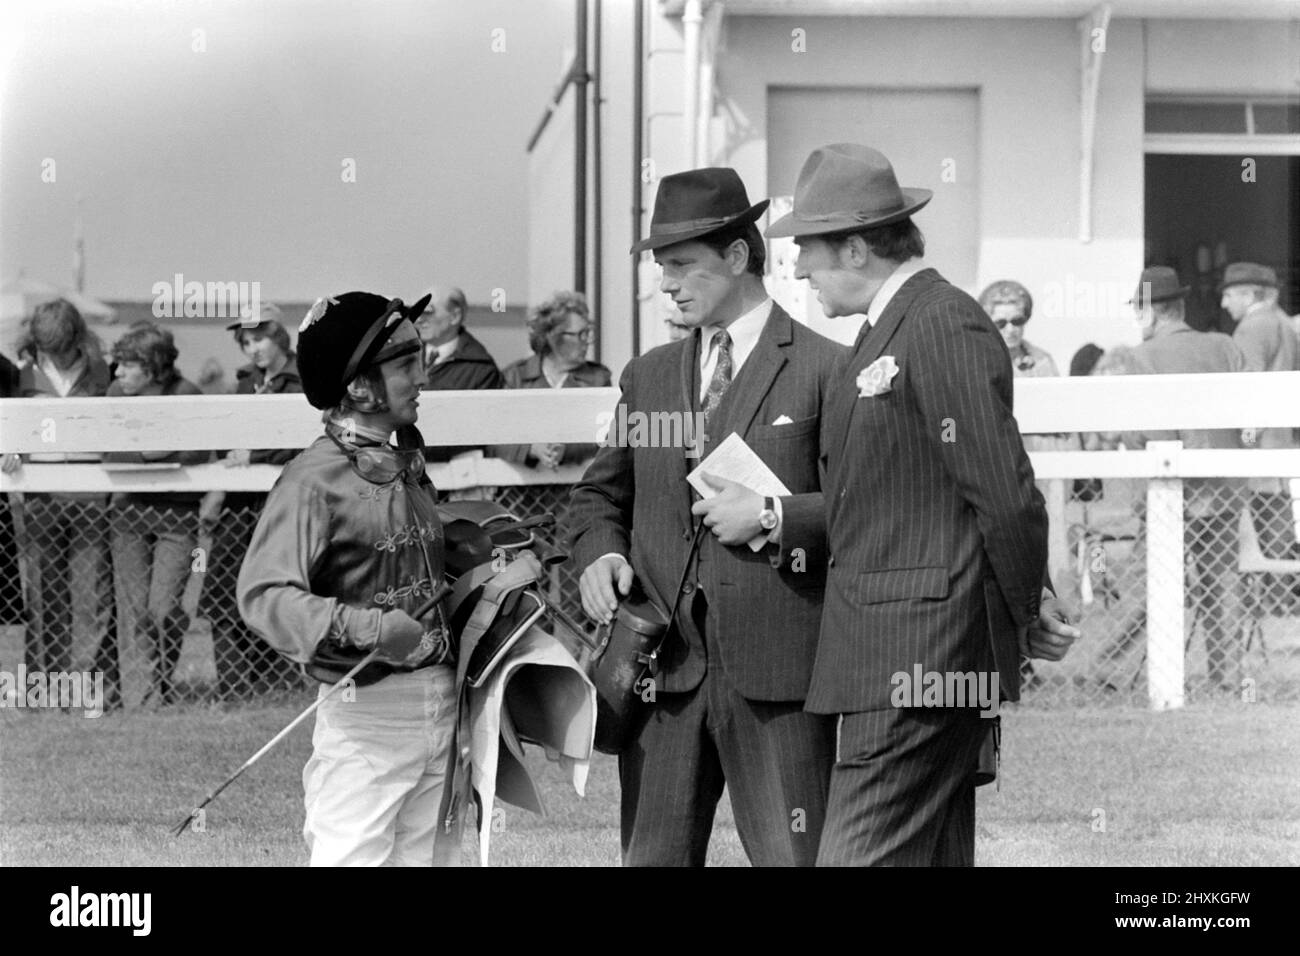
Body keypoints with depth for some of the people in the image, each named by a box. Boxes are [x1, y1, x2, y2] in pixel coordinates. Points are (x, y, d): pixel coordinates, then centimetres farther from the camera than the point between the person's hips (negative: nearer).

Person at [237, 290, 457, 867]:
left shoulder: (408, 466, 14)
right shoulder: (313, 480, -14)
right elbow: (262, 594, -24)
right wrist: (361, 627, -35)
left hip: (442, 704, 8)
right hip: (365, 710, -8)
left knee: (421, 856, 13)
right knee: (352, 856, -11)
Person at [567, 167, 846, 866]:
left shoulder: (826, 369, -1)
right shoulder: (647, 377, 16)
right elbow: (600, 493, 25)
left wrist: (774, 517, -14)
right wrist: (599, 551, 4)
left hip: (778, 671, -5)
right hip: (663, 664, 5)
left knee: (794, 858, -2)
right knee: (651, 858, 6)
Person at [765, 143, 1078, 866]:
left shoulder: (945, 325, -14)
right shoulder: (892, 326, 19)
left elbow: (1007, 494, -16)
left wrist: (1028, 617, -5)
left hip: (917, 656, -10)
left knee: (861, 856, -12)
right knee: (938, 856, 11)